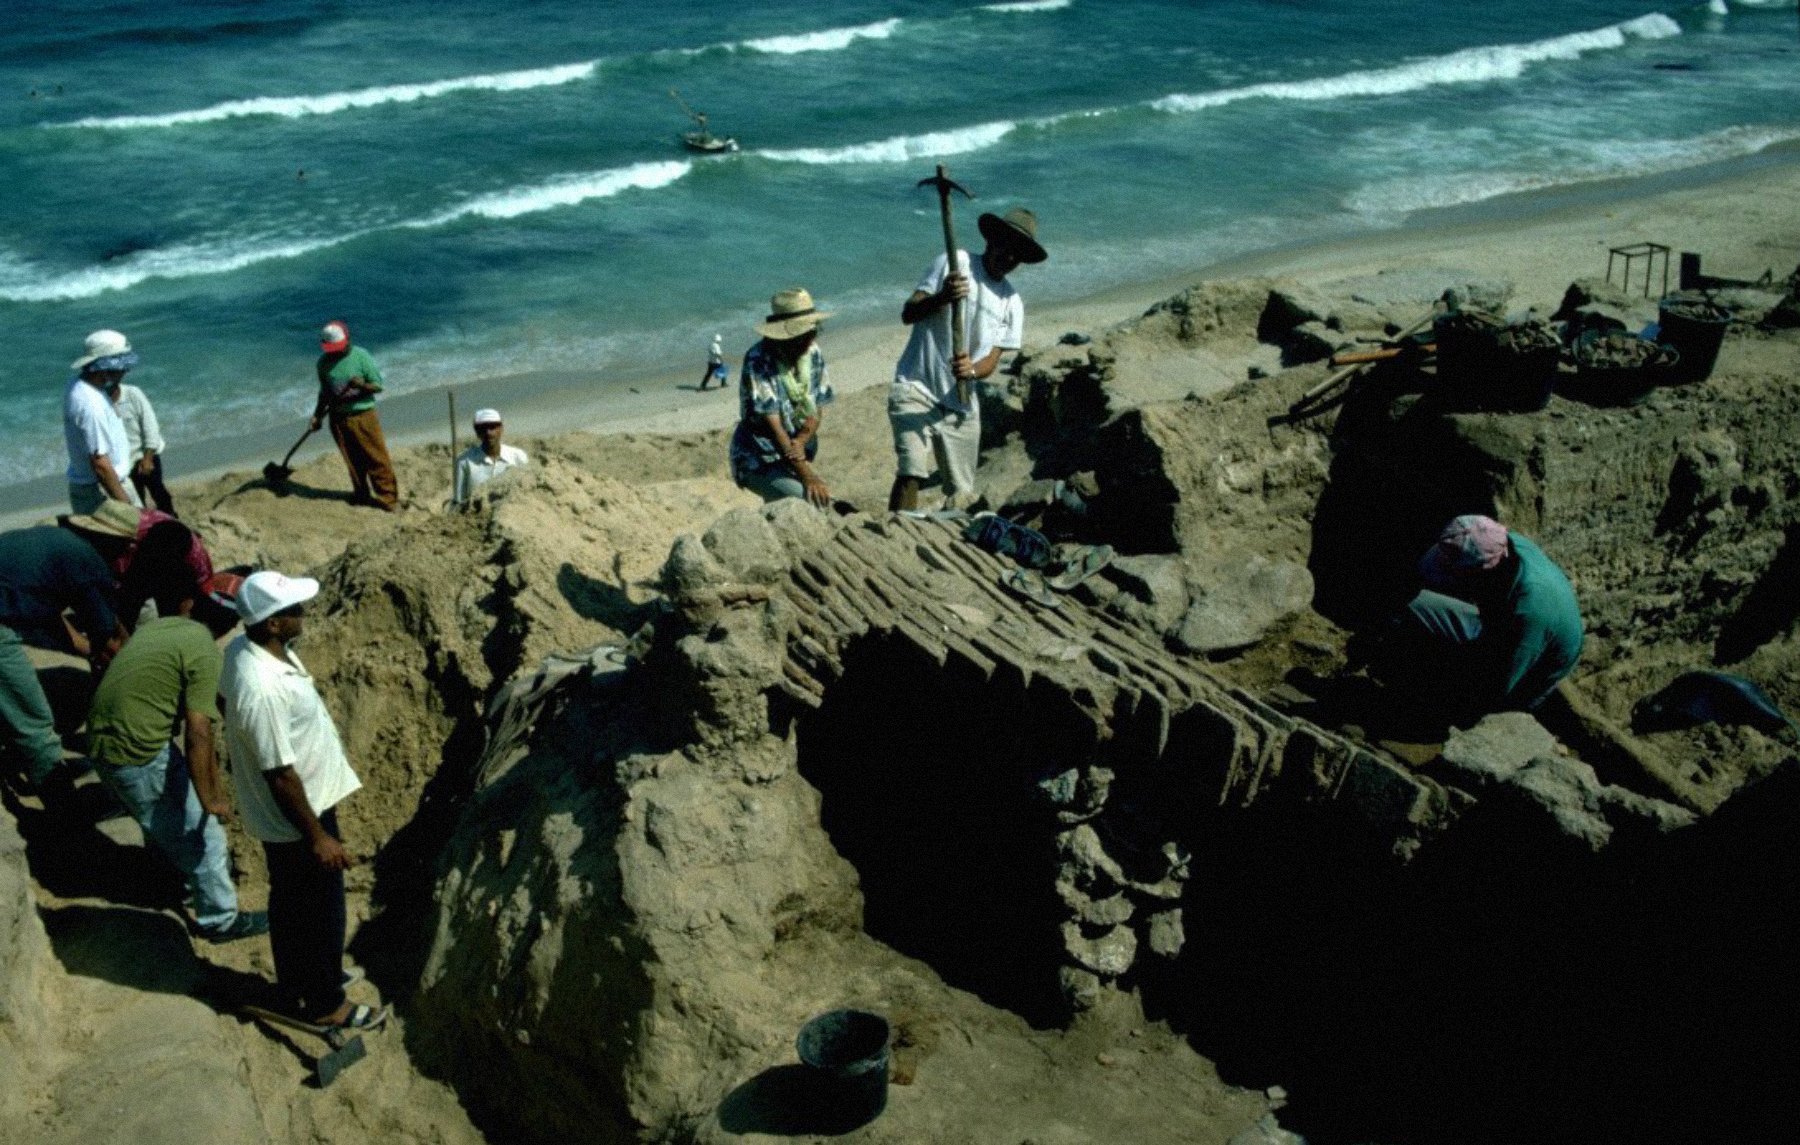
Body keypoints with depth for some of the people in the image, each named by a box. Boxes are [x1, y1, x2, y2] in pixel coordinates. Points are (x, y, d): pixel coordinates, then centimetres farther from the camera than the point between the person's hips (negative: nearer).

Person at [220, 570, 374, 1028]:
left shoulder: (248, 646, -7)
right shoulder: (262, 690, -36)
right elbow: (281, 773, -28)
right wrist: (318, 835, -18)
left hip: (303, 804, 9)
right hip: (295, 818, -9)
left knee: (291, 904, 27)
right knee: (320, 912, 12)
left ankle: (295, 986, 47)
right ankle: (324, 1004, 33)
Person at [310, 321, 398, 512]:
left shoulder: (361, 356, -9)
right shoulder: (323, 363, 4)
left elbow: (378, 385, -8)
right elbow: (325, 392, 16)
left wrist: (362, 385, -27)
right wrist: (318, 415, 8)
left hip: (363, 415, -4)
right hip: (339, 417, 4)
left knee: (376, 458, -3)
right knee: (353, 461, 10)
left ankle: (388, 497, 4)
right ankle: (361, 495, 23)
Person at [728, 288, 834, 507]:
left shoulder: (813, 353, -1)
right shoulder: (758, 360, -20)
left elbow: (816, 412, 2)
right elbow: (772, 424, -24)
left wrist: (799, 444, -21)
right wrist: (806, 475, -28)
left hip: (798, 457, 6)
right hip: (758, 461, -6)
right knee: (811, 501, -24)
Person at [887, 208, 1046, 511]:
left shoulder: (1012, 303, 8)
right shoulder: (954, 264, -2)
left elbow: (991, 360, 1)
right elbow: (908, 314, -9)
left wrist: (972, 371, -23)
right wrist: (942, 297, -29)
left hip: (960, 405, 5)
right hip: (916, 390, -4)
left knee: (960, 492, 9)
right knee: (910, 474, -20)